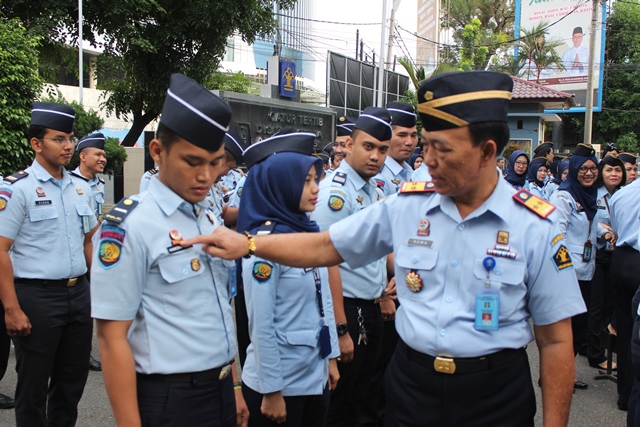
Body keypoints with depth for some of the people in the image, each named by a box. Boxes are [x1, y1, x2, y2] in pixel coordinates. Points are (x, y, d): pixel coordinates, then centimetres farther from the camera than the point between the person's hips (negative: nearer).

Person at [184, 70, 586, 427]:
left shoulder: (535, 228, -10)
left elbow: (556, 341, -5)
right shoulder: (406, 206, -3)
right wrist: (248, 243, -4)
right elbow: (325, 247, 4)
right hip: (411, 386, 3)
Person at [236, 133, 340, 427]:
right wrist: (271, 391, -14)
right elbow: (261, 325, -18)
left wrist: (331, 357, 12)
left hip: (315, 375, 7)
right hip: (281, 381, -7)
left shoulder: (311, 233, 2)